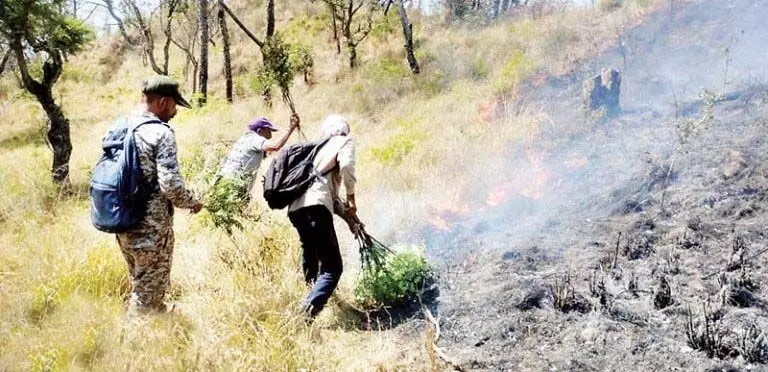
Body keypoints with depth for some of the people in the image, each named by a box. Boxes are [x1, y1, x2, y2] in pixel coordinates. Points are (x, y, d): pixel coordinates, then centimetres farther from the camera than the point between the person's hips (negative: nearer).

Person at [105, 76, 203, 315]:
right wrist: (192, 203, -5)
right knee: (149, 294, 5)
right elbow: (170, 185, -23)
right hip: (151, 229, -8)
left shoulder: (117, 128, 7)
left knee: (140, 284, 24)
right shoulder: (160, 133, -17)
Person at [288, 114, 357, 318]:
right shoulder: (344, 141, 15)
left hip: (295, 207, 8)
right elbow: (346, 165, -6)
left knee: (310, 259, 27)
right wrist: (351, 198, 3)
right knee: (332, 267, -9)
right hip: (316, 206, -7)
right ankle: (306, 314, -26)